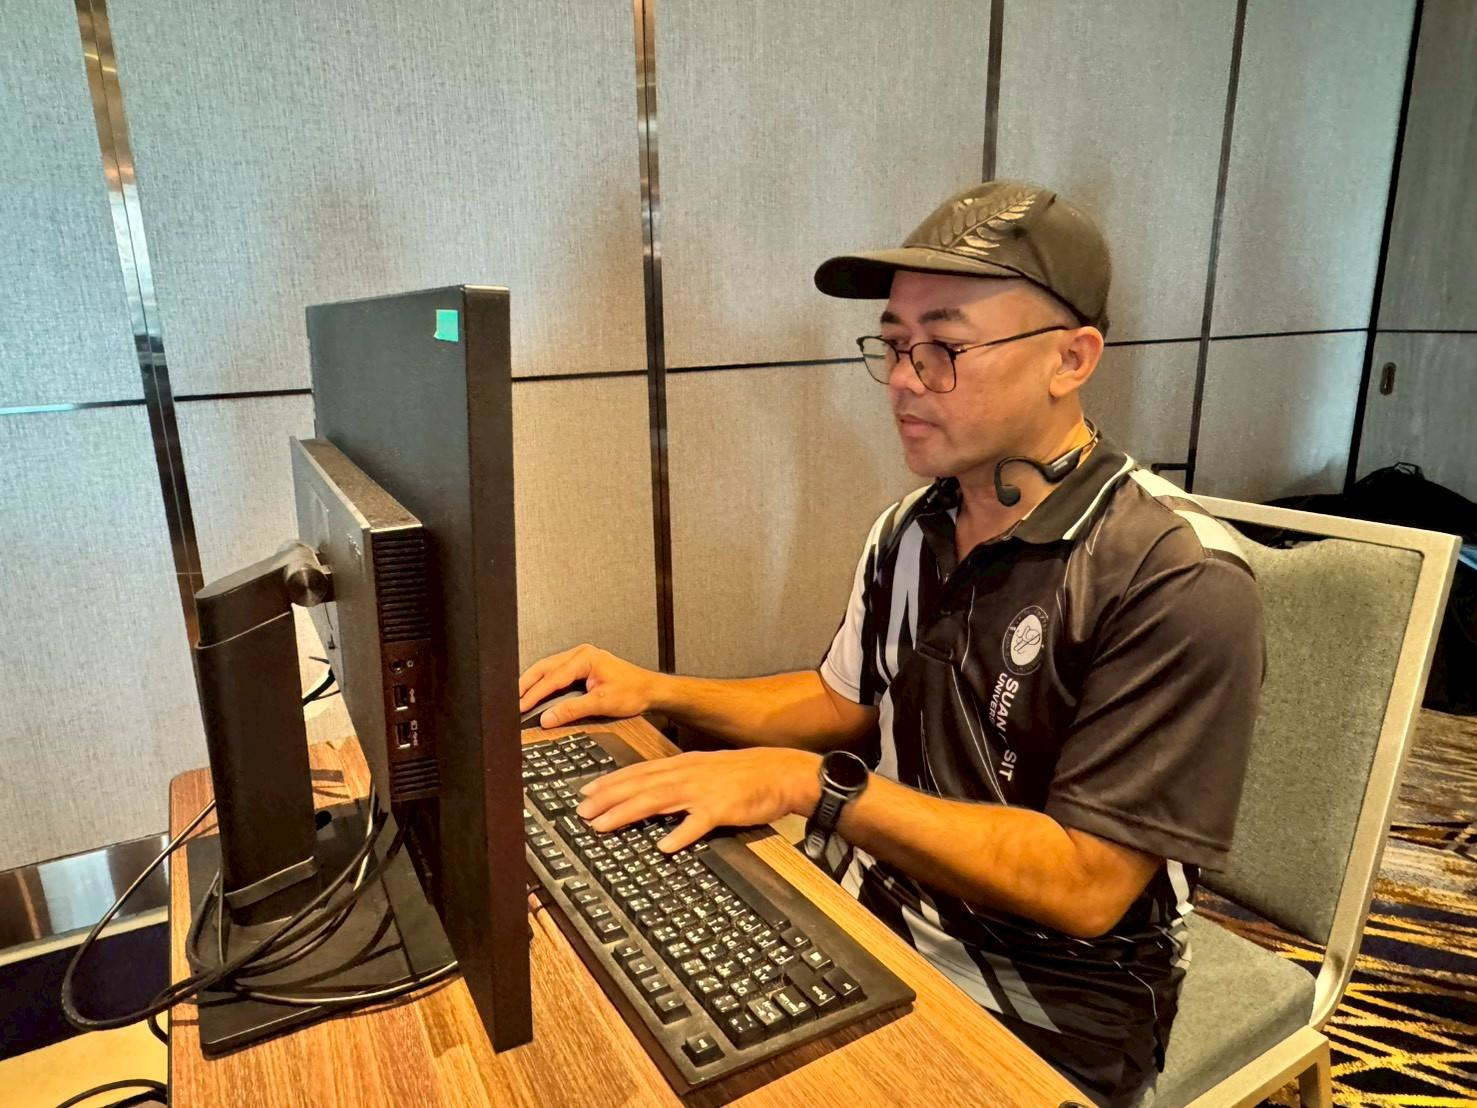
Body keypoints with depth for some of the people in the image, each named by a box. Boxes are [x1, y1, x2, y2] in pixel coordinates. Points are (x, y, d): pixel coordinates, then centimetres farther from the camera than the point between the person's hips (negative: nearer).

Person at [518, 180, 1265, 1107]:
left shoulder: (1181, 582, -22)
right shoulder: (910, 533, 0)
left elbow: (1086, 883, -23)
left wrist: (811, 784, -28)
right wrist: (657, 692, 2)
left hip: (1046, 1006, -5)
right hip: (870, 918, 6)